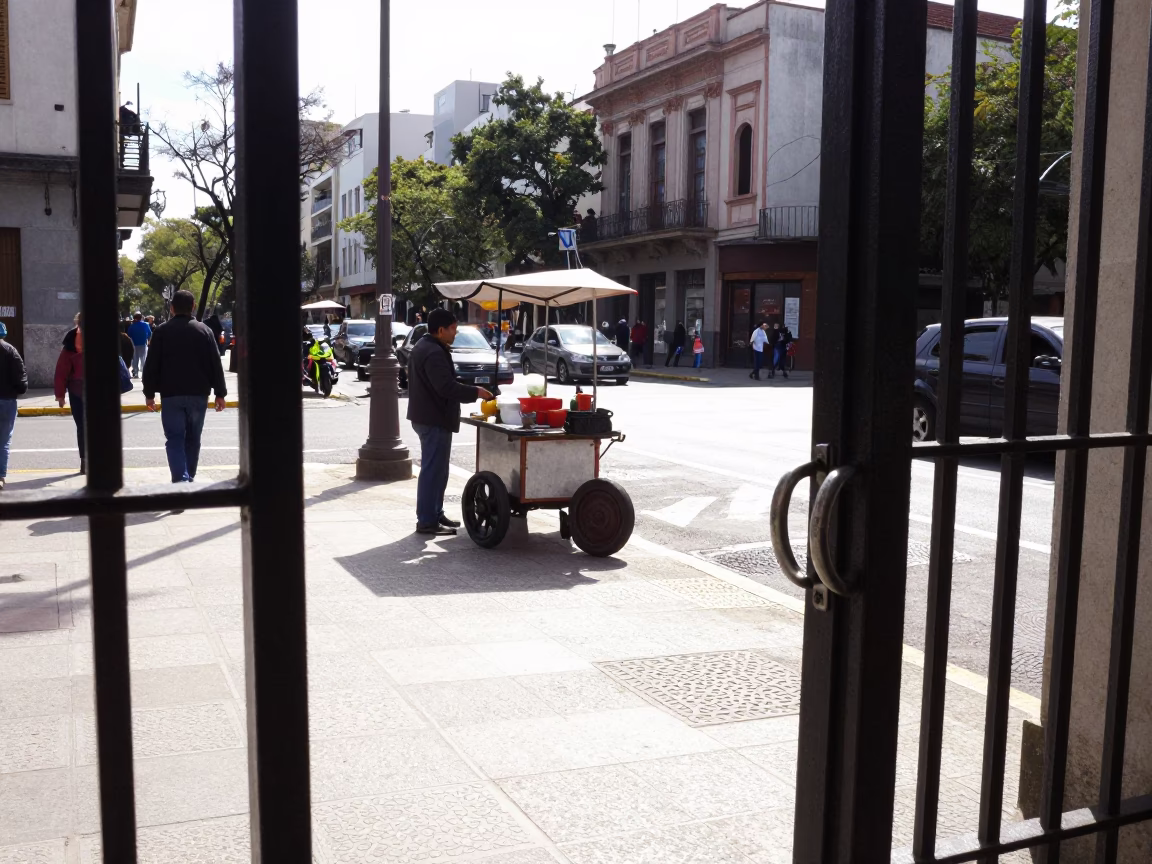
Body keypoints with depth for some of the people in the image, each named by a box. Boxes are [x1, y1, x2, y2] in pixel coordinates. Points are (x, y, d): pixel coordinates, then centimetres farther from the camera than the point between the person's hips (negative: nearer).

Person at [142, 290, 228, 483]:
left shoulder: (162, 331, -1)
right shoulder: (204, 330, 3)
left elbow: (151, 365, -2)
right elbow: (216, 364, 2)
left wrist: (149, 393, 6)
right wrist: (220, 393, 7)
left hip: (171, 395, -2)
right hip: (198, 394, 2)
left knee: (175, 439, -2)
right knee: (193, 439, 14)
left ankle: (181, 480, -17)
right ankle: (189, 478, 21)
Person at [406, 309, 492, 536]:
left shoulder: (424, 347, 15)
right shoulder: (434, 353, -20)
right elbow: (446, 387, -27)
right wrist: (475, 392, -19)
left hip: (428, 417, 11)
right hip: (434, 419, -11)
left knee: (436, 469, 18)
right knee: (433, 470, -7)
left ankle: (436, 514, 26)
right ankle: (426, 522, -3)